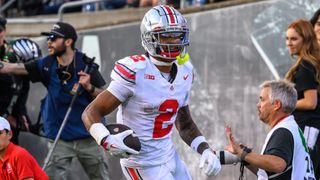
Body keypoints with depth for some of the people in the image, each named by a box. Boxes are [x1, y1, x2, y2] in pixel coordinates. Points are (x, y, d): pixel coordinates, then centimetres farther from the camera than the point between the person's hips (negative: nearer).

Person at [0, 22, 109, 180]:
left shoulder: (86, 66, -9)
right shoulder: (47, 65, -2)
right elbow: (14, 68, -11)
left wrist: (89, 87, -23)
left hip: (88, 137, -2)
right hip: (60, 138, 2)